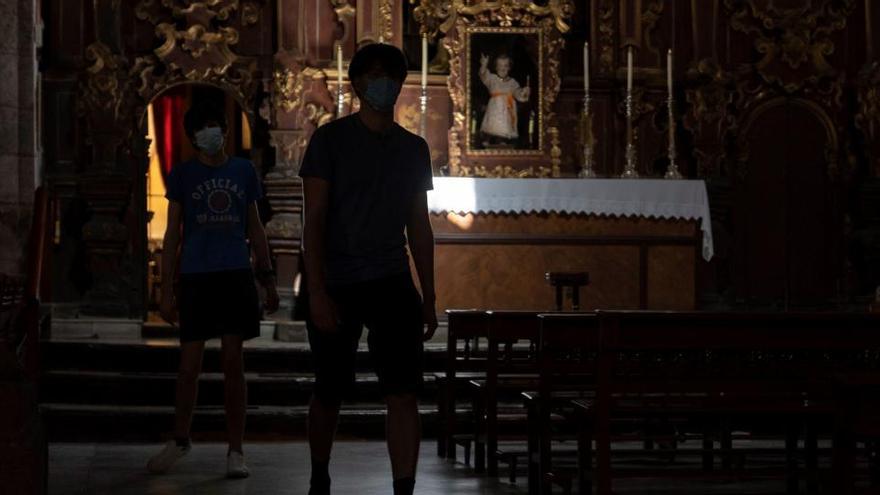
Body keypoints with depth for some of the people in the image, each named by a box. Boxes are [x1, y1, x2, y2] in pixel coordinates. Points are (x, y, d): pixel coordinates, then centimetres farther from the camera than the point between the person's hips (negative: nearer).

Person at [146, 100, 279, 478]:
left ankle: (235, 451, 7)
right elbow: (172, 235, 5)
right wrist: (167, 290, 1)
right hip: (196, 276, 0)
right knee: (189, 365, 4)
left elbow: (255, 229, 13)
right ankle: (180, 440, 24)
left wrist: (268, 280, 9)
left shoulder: (243, 171, 8)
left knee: (233, 363, 1)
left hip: (236, 276, 1)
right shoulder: (182, 174, 4)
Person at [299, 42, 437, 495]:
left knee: (403, 393, -11)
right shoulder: (331, 139, -3)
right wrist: (317, 292, -17)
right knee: (330, 393, 8)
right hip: (336, 285, -3)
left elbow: (420, 228, 14)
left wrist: (429, 298, 10)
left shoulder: (413, 148, 9)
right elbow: (314, 221, -8)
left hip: (392, 285, 3)